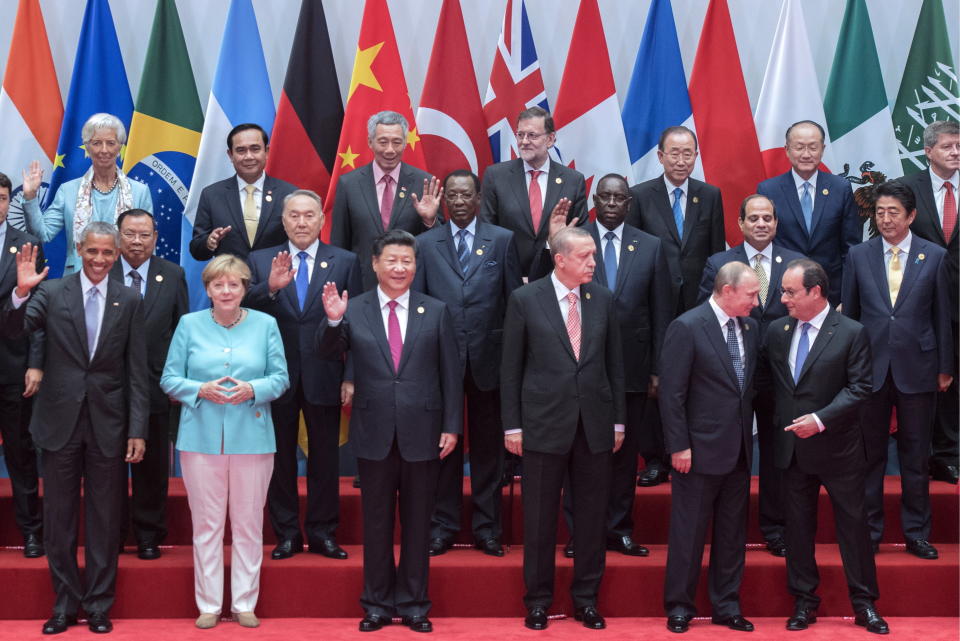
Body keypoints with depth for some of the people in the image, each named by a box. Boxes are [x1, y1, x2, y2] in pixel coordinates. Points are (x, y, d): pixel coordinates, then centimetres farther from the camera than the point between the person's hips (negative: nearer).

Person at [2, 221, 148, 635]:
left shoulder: (129, 301, 1)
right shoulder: (51, 292, 0)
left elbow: (137, 371, 1)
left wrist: (138, 430, -3)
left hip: (107, 424, 0)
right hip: (60, 420, 0)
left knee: (104, 518, 8)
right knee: (58, 516, 9)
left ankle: (99, 605, 21)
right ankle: (64, 604, 22)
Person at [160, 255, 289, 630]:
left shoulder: (265, 325, 5)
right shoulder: (190, 325, 4)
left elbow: (281, 378, 4)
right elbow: (169, 379, 3)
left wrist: (253, 389, -15)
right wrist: (201, 390, -14)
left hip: (251, 439, 0)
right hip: (201, 439, 0)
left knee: (248, 524, 5)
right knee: (206, 523, 4)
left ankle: (244, 604, 16)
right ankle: (209, 605, 14)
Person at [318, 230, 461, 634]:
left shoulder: (436, 312, 2)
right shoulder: (354, 311, 0)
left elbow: (451, 373, 3)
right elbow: (328, 352, -9)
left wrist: (452, 426, -2)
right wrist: (333, 320, -28)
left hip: (422, 433, 0)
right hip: (374, 434, 0)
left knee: (417, 523, 9)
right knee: (376, 523, 10)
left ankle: (413, 605, 21)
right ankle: (377, 604, 22)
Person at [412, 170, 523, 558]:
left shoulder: (502, 240, 4)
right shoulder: (426, 243, 6)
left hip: (488, 358, 0)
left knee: (488, 446, 7)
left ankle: (487, 528, 16)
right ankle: (442, 527, 17)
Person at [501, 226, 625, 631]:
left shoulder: (603, 299, 5)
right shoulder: (525, 300, -3)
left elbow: (614, 363, 9)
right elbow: (510, 367, -1)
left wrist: (618, 419, 8)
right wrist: (512, 425, -3)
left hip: (595, 423, 3)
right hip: (545, 423, -3)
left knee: (592, 515, 8)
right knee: (540, 517, 6)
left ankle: (586, 598, 21)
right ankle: (538, 600, 19)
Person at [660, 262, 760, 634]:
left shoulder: (750, 328, 7)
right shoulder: (687, 327, -13)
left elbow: (751, 384, 13)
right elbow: (671, 392, -13)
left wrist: (750, 435, 7)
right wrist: (678, 446, -15)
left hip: (739, 449, 6)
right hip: (700, 448, -6)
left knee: (732, 532, 13)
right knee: (689, 532, 3)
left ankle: (726, 606, 24)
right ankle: (679, 607, 16)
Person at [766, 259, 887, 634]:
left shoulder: (851, 333, -9)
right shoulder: (777, 331, 4)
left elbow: (859, 388, -13)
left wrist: (820, 419, -21)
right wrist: (779, 424, 2)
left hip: (837, 448, -4)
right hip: (792, 447, 4)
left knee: (853, 524, 5)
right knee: (798, 526, 11)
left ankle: (864, 603, 17)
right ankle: (803, 601, 22)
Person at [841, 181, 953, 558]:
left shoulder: (934, 257, 1)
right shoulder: (858, 256, 3)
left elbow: (943, 315, 4)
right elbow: (849, 314, 6)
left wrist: (945, 367, 4)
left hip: (916, 368, 0)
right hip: (871, 367, 1)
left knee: (916, 456, 8)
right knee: (870, 454, 7)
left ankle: (917, 533, 19)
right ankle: (869, 531, 18)